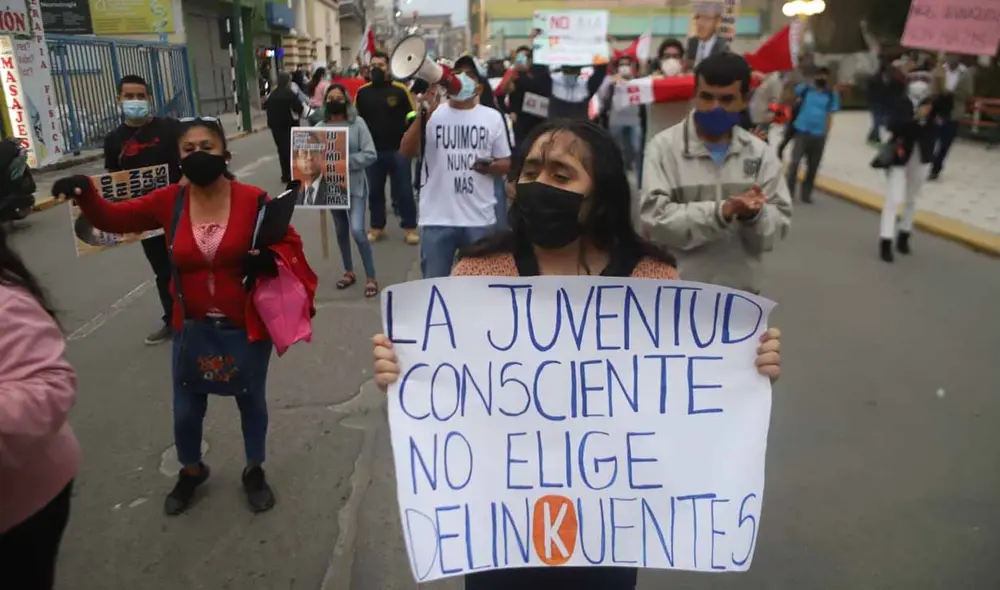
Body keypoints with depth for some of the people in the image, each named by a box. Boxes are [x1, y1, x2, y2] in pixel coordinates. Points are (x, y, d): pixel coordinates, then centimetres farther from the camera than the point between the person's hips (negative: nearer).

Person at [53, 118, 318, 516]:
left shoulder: (253, 200, -14)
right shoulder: (169, 202, -7)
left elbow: (290, 243, -6)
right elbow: (112, 219, -3)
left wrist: (269, 259, -26)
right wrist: (85, 194, -22)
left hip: (247, 327, -2)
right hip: (193, 330, 2)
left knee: (251, 400, 18)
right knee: (186, 410, 16)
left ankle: (254, 472, 43)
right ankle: (191, 471, 47)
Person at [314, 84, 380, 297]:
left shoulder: (357, 123, -6)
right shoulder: (320, 127, 1)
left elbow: (370, 155, -11)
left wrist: (346, 161, -20)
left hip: (354, 185, -4)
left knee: (357, 231, -14)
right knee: (341, 230, 15)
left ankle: (371, 278, -1)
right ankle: (349, 272, 32)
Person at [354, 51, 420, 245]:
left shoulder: (400, 89, -3)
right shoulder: (362, 92, 5)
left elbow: (413, 116, 0)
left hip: (398, 150, -3)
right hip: (372, 150, 3)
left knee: (404, 190, 3)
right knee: (375, 190, 11)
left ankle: (410, 228, 14)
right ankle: (377, 227, 23)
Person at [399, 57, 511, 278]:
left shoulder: (492, 117, 5)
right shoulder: (433, 114, 2)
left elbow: (506, 163, 9)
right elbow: (406, 152, -10)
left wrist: (489, 166, -13)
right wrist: (423, 115, -22)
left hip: (480, 219, 1)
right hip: (437, 218, -1)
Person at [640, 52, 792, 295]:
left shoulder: (761, 152, 3)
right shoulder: (664, 147, -9)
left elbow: (779, 222, -1)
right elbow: (654, 217, -20)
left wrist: (755, 214, -23)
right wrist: (722, 211, -29)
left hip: (740, 291, 4)